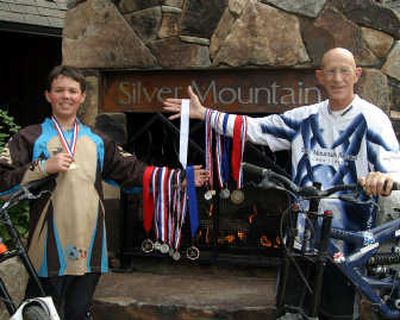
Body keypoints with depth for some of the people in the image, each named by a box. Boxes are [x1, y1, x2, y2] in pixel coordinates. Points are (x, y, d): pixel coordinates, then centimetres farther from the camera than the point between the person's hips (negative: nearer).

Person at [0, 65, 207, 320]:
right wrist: (44, 167, -17)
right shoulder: (31, 138, 1)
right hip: (49, 254, -4)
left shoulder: (97, 141, 15)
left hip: (89, 252, 4)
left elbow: (133, 171, 10)